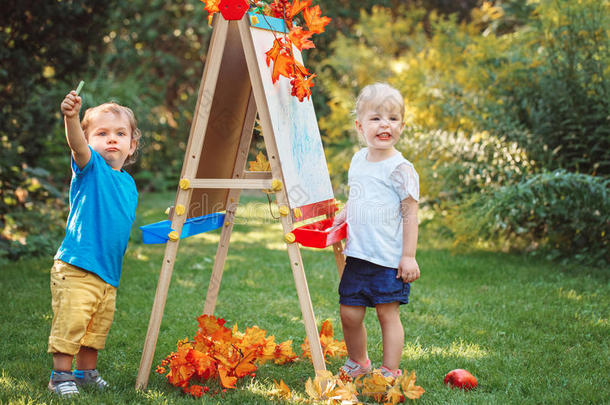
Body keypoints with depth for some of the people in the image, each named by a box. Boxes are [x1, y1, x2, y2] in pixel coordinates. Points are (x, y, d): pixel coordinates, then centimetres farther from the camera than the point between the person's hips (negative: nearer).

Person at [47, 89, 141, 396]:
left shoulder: (129, 184, 14)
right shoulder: (90, 166, -5)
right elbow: (77, 145, -29)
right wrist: (71, 117, -46)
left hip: (108, 272, 7)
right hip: (75, 267, -7)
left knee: (98, 324, 15)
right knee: (71, 320, -9)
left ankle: (87, 372, 31)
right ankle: (61, 375, 4)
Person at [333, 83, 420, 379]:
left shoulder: (400, 169, -10)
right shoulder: (358, 160, 9)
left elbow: (410, 213, -10)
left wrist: (409, 256, -12)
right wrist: (340, 218, 6)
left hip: (389, 259, -6)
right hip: (357, 255, 6)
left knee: (388, 313, 0)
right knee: (349, 313, 9)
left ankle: (390, 373, 12)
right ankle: (357, 363, 32)